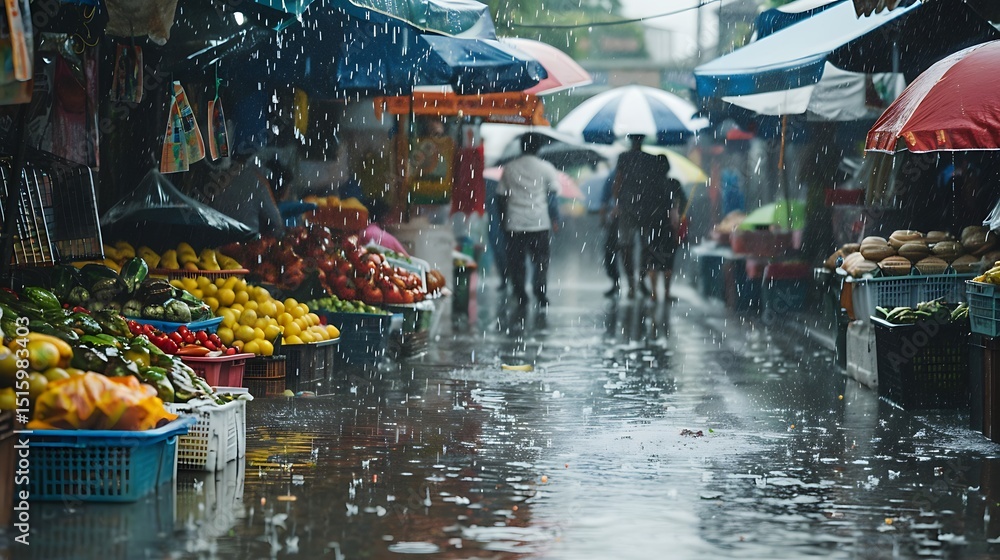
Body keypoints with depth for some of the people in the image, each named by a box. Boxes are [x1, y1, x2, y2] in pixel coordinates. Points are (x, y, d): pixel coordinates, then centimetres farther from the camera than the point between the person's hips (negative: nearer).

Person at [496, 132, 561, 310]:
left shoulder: (509, 167, 7)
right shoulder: (546, 168, 0)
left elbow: (501, 197, 8)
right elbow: (552, 195, -2)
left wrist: (504, 219, 17)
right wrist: (554, 220, 6)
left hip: (514, 224, 1)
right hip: (539, 222, -1)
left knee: (516, 262, 7)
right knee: (540, 261, 8)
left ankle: (521, 297, 3)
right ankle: (540, 295, -3)